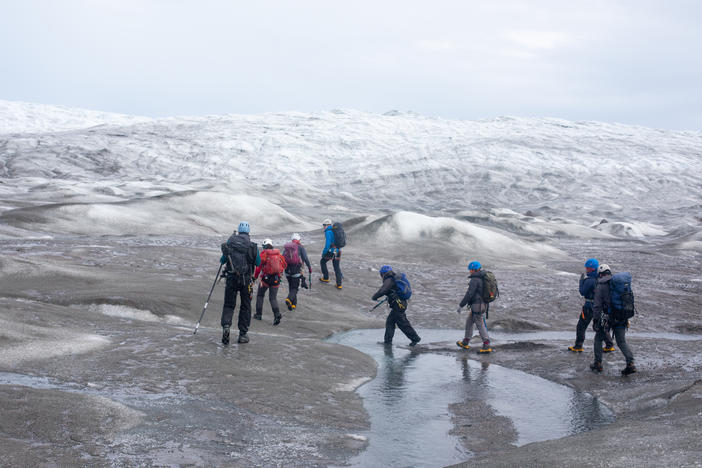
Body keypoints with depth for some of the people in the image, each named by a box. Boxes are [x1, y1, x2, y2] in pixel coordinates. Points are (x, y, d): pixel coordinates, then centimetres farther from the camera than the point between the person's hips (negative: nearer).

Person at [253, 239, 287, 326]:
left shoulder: (263, 254, -5)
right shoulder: (278, 254, 7)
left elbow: (258, 266, -6)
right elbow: (284, 265, 11)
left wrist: (255, 277, 4)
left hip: (266, 277, -3)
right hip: (276, 278, 3)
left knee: (260, 295, 17)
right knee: (273, 298, 9)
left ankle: (258, 314, 18)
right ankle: (277, 314, -11)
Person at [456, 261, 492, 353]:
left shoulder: (475, 280, -17)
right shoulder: (483, 278, 11)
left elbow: (469, 294, -21)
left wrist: (461, 305, -15)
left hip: (477, 305, -9)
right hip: (483, 303, 9)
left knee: (480, 325, -5)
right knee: (469, 321, 19)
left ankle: (487, 346, -6)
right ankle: (465, 342, 27)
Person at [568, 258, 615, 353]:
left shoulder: (589, 280, -22)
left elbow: (582, 292, -14)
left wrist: (582, 280, -4)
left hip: (590, 306, -7)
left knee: (581, 326, 6)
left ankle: (578, 347, 11)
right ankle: (609, 346, 15)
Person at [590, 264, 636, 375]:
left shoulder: (600, 286, -7)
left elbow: (597, 305, -12)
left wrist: (595, 319, -6)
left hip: (607, 317, -4)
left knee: (598, 339, 15)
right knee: (622, 342, 9)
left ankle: (598, 364, 17)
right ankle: (630, 364, -7)